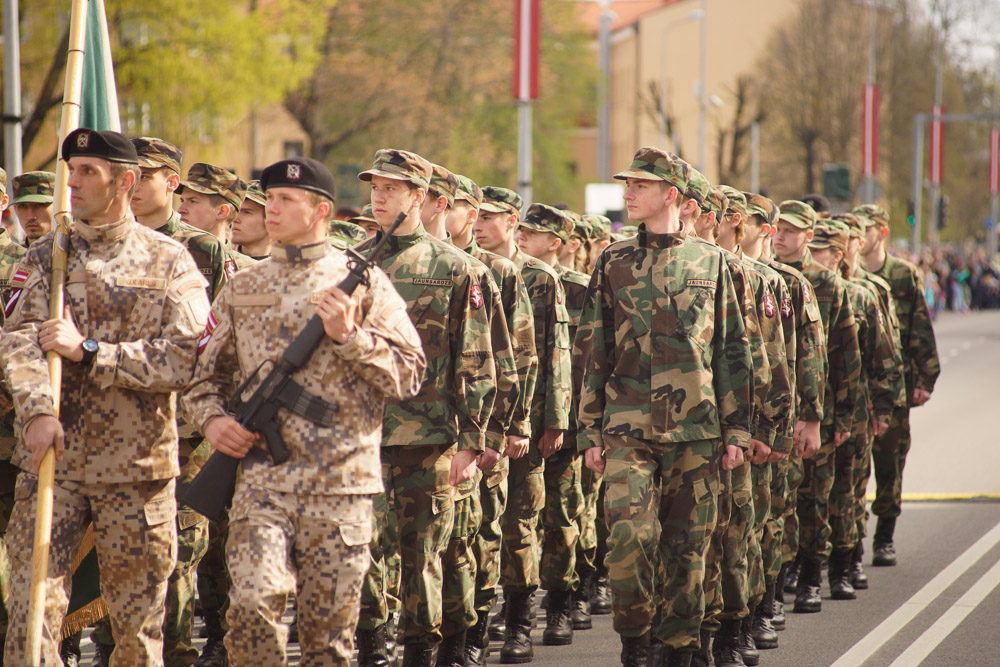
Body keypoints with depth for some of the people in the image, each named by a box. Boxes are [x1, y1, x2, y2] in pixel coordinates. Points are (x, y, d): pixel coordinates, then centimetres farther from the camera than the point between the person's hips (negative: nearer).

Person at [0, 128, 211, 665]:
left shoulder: (170, 262, 3)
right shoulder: (43, 258, 9)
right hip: (51, 459, 1)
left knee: (138, 621, 7)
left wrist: (87, 350, -14)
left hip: (137, 465, -1)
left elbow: (184, 359, -9)